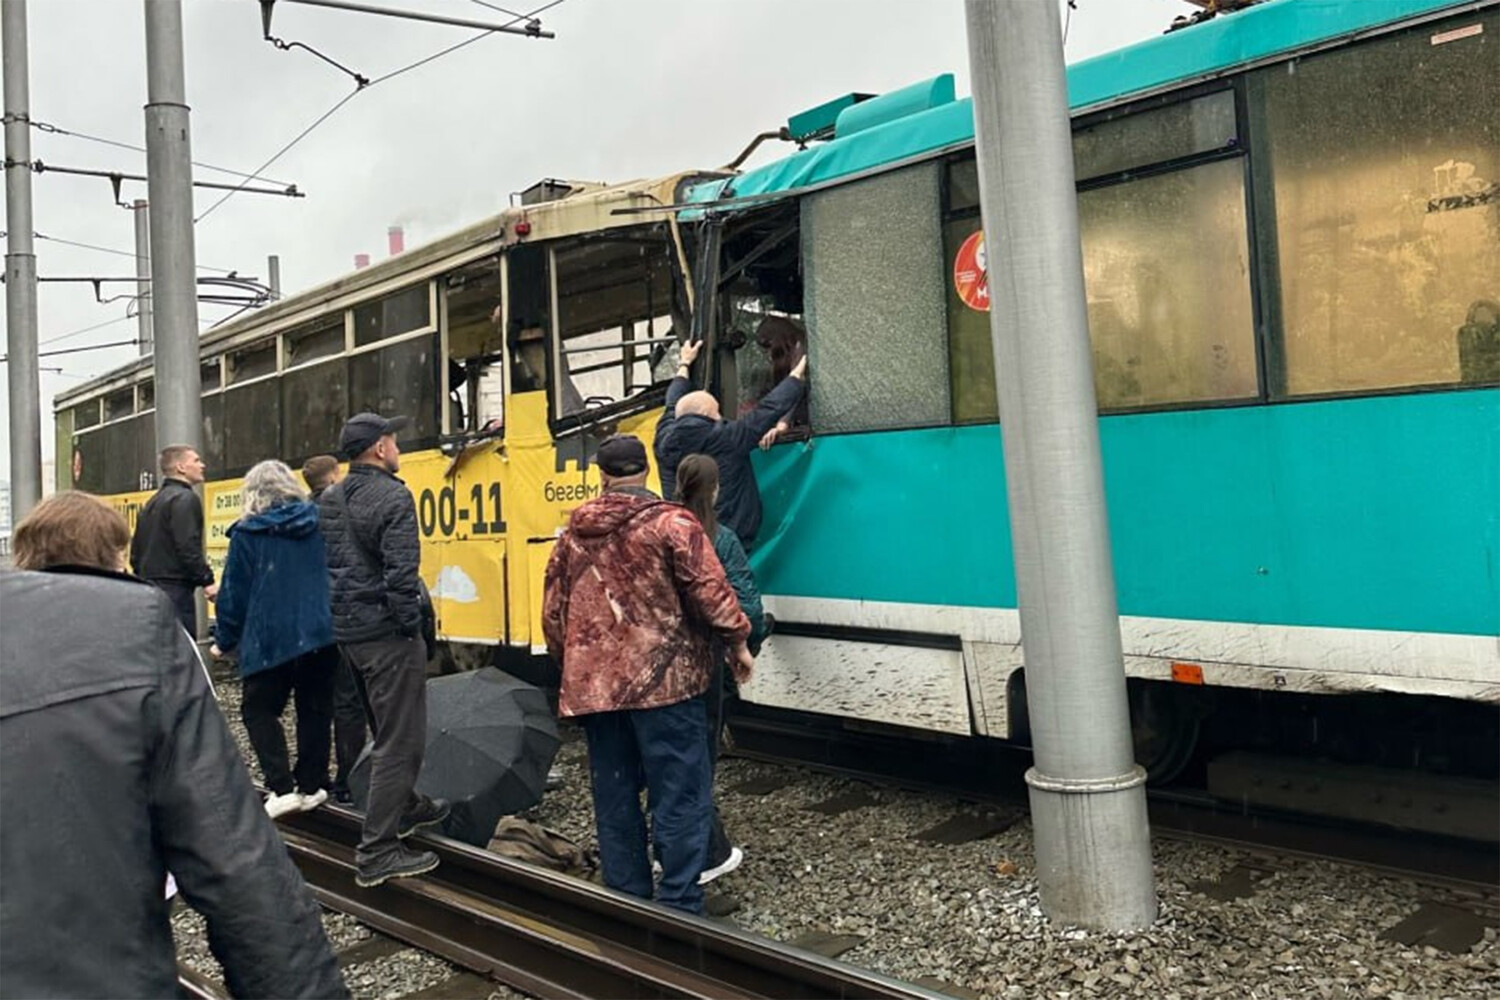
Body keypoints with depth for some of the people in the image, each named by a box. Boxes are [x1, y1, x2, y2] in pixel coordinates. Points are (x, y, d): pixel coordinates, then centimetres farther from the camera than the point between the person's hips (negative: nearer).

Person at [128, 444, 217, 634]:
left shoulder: (152, 502, 20)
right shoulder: (185, 499, -10)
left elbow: (136, 551, 21)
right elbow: (188, 547, -20)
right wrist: (207, 581, -17)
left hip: (149, 587, 10)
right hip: (175, 588, -10)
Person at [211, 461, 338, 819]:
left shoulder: (248, 534, -4)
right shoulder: (320, 522, 6)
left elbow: (235, 592, -1)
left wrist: (224, 640, 10)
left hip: (272, 638, -4)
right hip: (322, 633, 4)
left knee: (260, 711, 9)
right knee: (315, 710, 12)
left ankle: (282, 788, -2)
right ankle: (311, 785, 15)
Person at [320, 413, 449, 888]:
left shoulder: (328, 500, 11)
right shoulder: (391, 496, -16)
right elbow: (401, 573, -22)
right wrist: (412, 625, -12)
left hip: (347, 630, 9)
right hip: (386, 633, -9)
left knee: (386, 728, 25)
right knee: (400, 739, -2)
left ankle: (405, 807, 42)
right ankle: (378, 852, 0)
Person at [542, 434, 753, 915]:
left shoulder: (573, 534, 10)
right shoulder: (672, 524, -7)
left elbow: (552, 612, 15)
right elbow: (710, 592, -11)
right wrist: (738, 641, 4)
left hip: (594, 688, 5)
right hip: (663, 682, -5)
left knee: (614, 800, 13)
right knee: (680, 797, 1)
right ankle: (679, 905, 1)